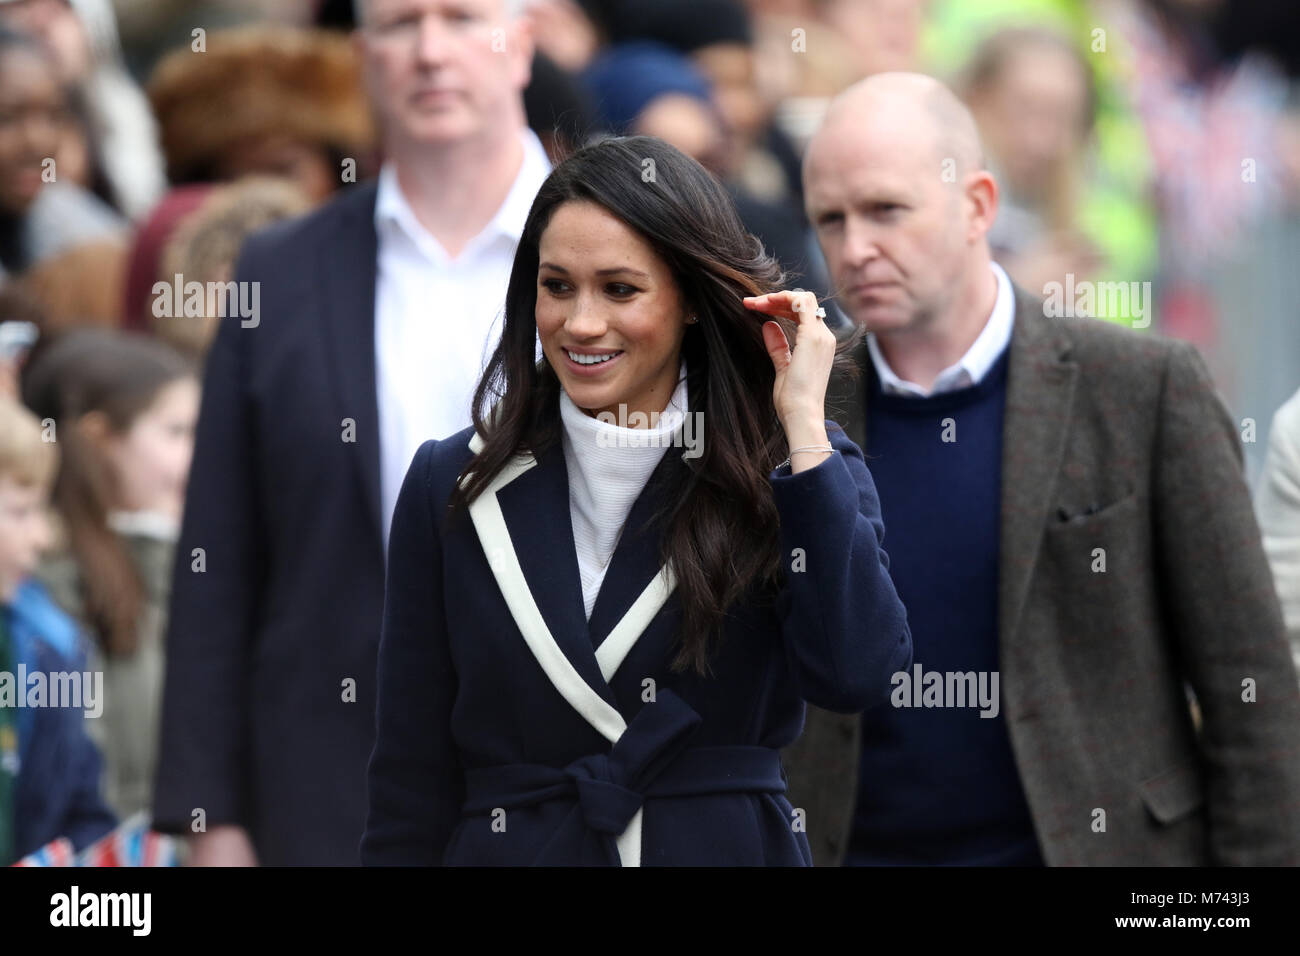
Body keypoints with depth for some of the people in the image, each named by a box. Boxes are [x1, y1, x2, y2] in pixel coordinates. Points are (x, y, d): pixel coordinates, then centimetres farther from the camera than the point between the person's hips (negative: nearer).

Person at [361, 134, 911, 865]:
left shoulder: (788, 472, -3)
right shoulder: (452, 486, -1)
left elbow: (857, 677, -21)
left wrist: (804, 426, -19)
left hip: (732, 848, -1)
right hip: (508, 850, 1)